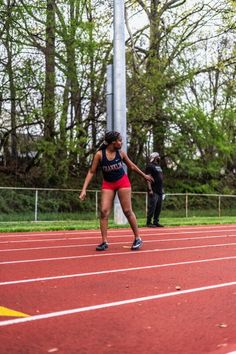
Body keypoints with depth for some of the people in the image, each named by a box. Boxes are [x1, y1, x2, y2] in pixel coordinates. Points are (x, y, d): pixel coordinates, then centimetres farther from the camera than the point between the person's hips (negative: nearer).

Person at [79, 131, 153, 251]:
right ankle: (104, 242, -3)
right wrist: (84, 189, -17)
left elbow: (131, 166, 9)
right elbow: (91, 172, -10)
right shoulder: (99, 154, -14)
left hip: (122, 182, 0)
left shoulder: (121, 153, -8)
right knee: (104, 211, -10)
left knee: (127, 211, 1)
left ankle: (137, 238, 14)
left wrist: (144, 175, 18)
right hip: (107, 184, 0)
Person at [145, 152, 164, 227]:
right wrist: (150, 189, -20)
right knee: (152, 207, -8)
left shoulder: (158, 166, 21)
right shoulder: (150, 166, -6)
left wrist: (162, 189, 19)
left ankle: (156, 222, 15)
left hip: (160, 191, 9)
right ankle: (149, 222, -3)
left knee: (158, 207, 9)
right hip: (153, 191, -9)